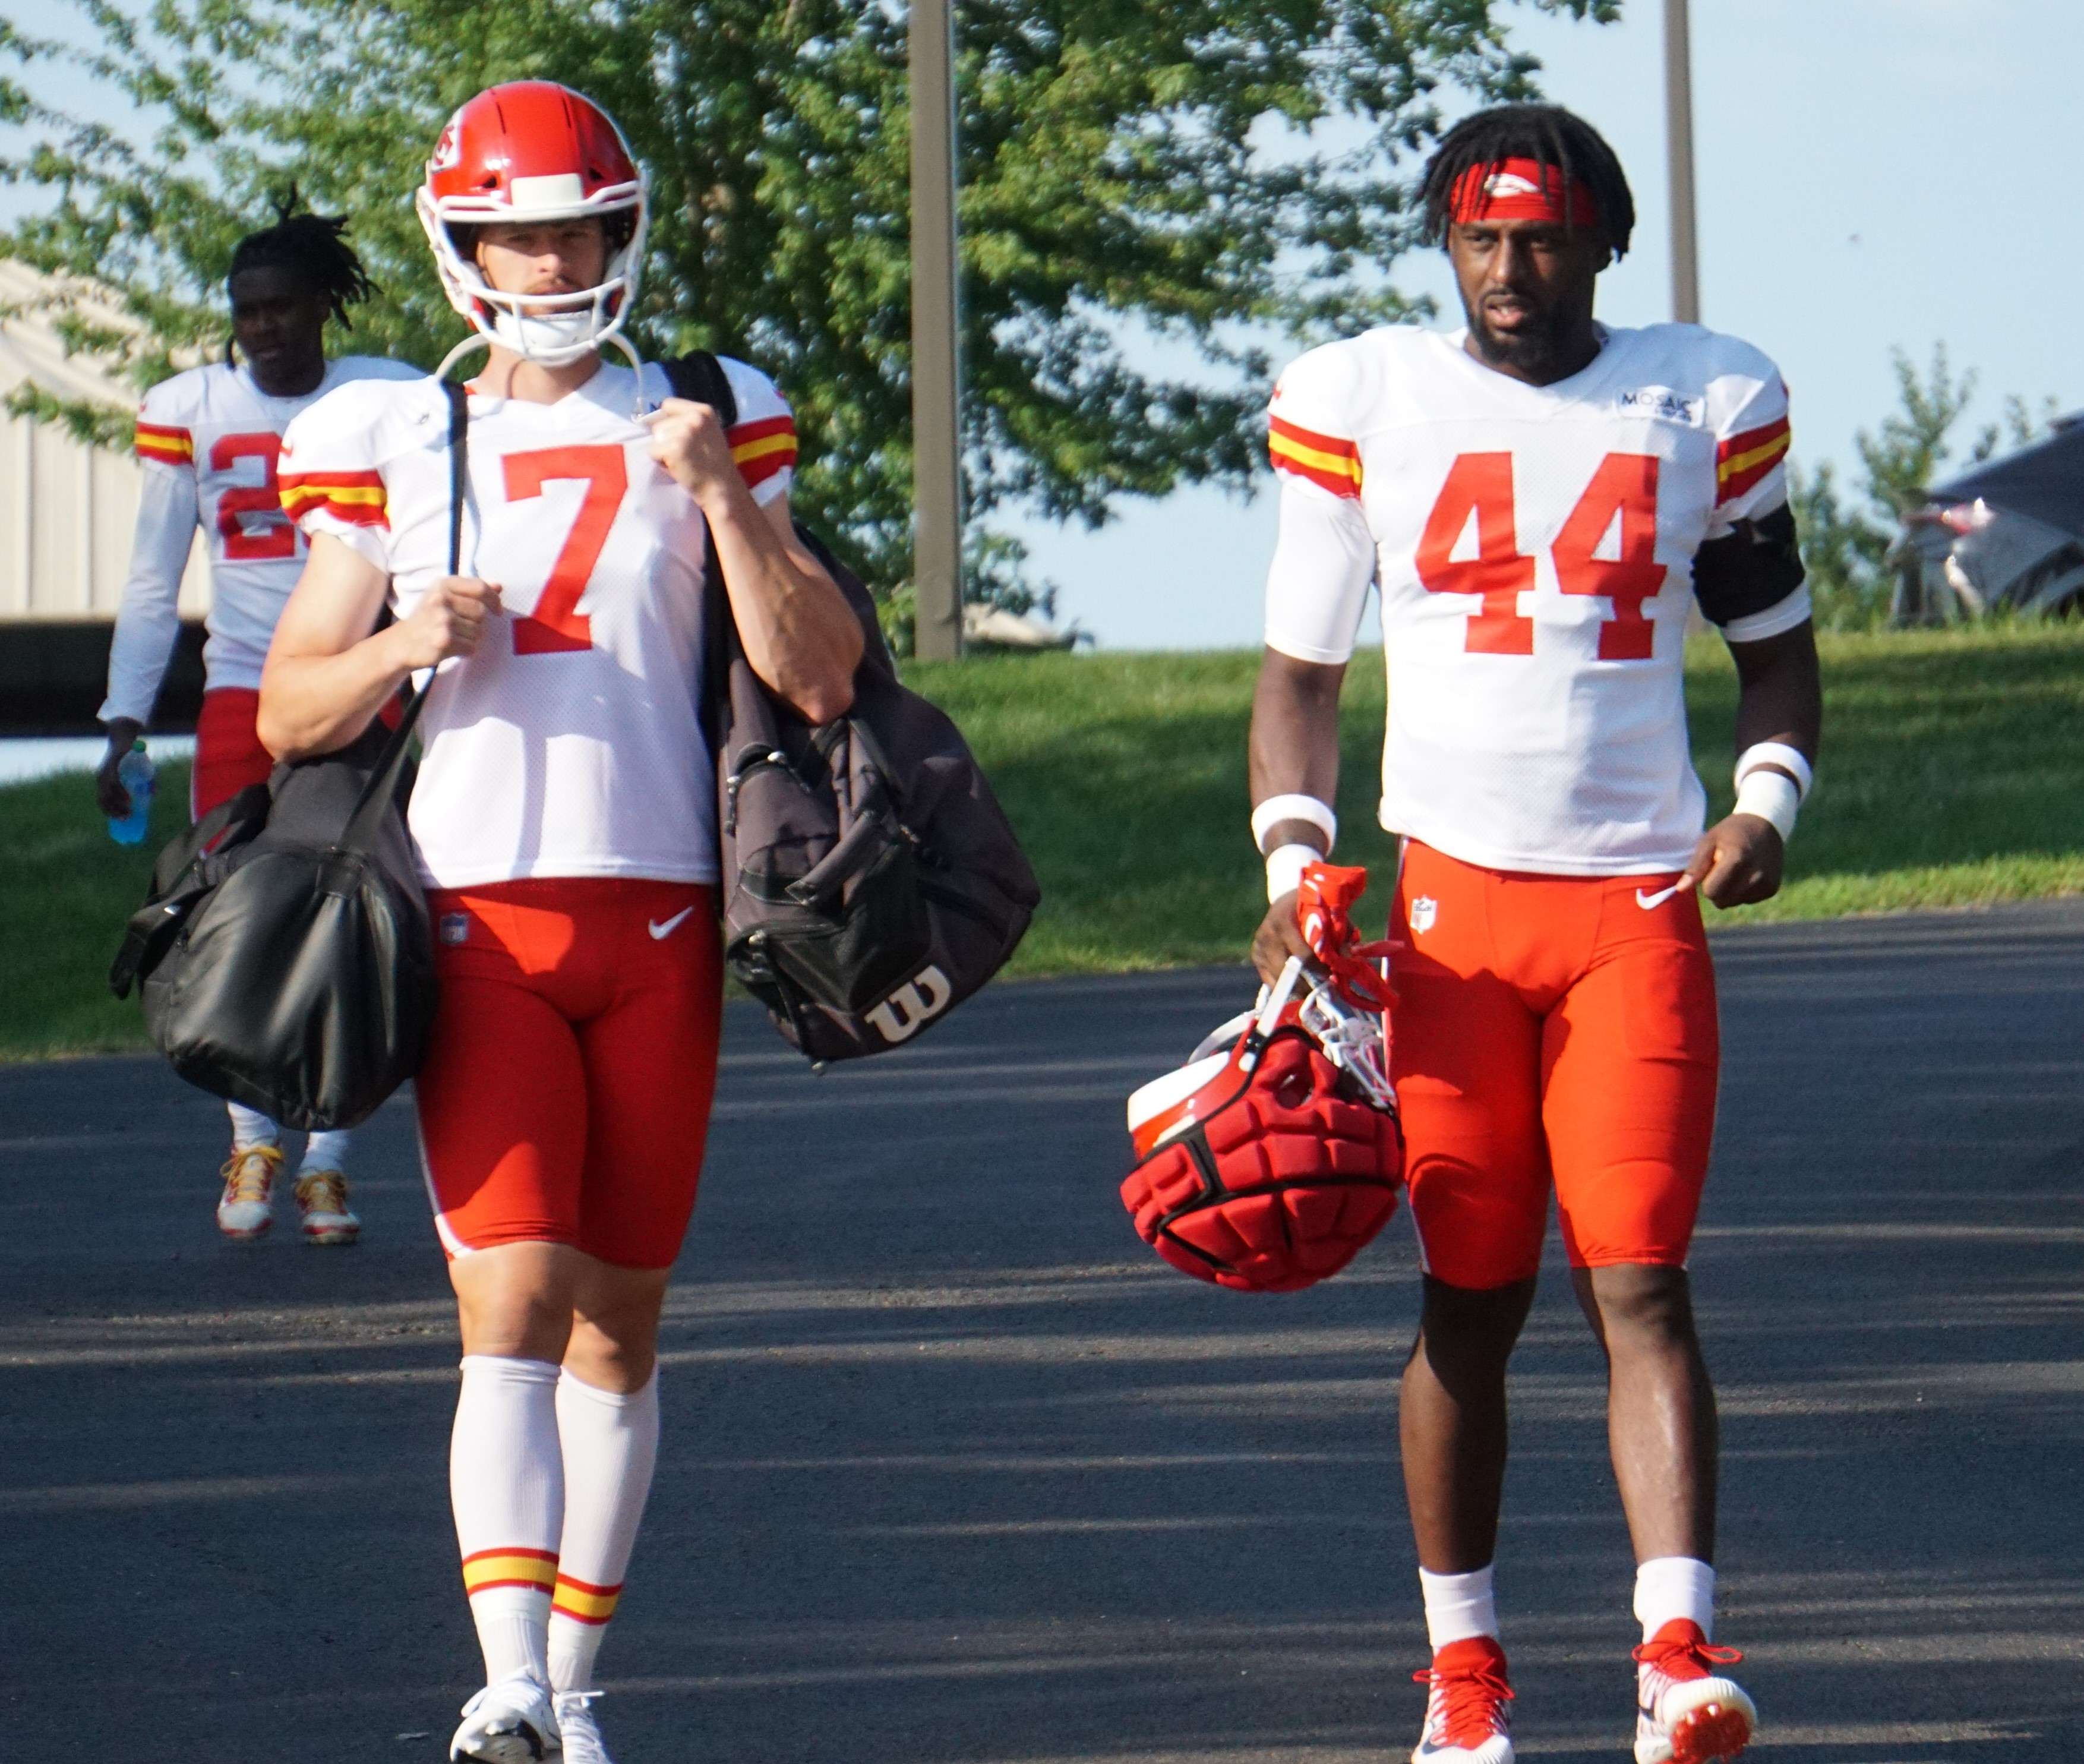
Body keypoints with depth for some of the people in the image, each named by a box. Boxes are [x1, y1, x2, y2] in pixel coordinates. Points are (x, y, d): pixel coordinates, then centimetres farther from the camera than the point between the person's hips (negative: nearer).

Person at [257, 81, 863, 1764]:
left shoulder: (702, 431, 8)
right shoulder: (394, 447, 9)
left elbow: (821, 679, 1)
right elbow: (288, 712, 11)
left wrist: (723, 498, -11)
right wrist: (403, 644, -8)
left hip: (657, 919, 1)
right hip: (478, 915, -1)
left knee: (619, 1314, 6)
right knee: (512, 1298, -14)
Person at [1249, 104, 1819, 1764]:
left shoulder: (1705, 405, 6)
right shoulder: (1367, 407, 5)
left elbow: (1777, 645, 16)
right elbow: (1301, 670, 12)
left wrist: (1767, 801, -3)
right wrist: (1294, 866, -2)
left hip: (1640, 902, 0)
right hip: (1455, 897, 0)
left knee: (1640, 1279, -10)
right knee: (1470, 1297, 3)